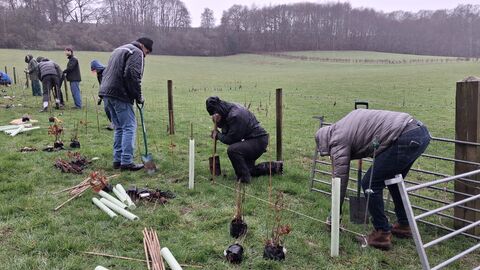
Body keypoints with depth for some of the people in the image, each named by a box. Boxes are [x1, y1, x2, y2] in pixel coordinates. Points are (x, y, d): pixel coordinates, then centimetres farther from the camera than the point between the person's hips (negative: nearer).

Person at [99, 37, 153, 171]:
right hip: (119, 95, -9)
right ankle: (126, 162, -7)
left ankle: (117, 160, 16)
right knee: (129, 127, -6)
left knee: (119, 127, 15)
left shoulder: (119, 50, 27)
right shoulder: (136, 52, -3)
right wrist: (138, 96, -9)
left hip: (106, 92, 9)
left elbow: (106, 72, 26)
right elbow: (132, 75, -18)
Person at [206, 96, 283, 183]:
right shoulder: (231, 108, 3)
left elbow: (230, 139, -22)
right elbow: (226, 132, 8)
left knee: (232, 150, -31)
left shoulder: (235, 116, -26)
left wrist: (218, 135, -6)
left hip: (258, 141, -10)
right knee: (248, 170, 20)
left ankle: (244, 178, -17)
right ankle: (274, 166, 29)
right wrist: (217, 122, -12)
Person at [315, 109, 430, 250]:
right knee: (393, 179, 26)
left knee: (370, 183, 0)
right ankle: (403, 225, 35)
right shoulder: (346, 123, 24)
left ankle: (382, 234, 8)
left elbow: (340, 180, 2)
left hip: (406, 139, -10)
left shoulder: (338, 140, 0)